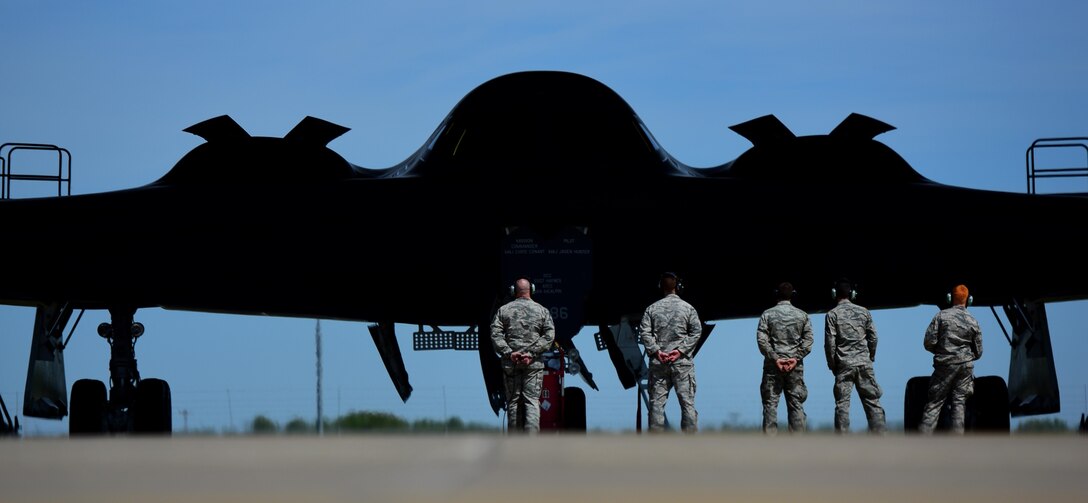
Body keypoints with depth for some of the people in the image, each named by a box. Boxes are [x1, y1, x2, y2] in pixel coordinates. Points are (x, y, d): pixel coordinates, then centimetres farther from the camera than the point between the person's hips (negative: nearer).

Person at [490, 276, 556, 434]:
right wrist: (532, 353, -9)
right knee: (532, 401, -1)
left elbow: (495, 335, -6)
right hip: (534, 364, -1)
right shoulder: (542, 311, 4)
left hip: (510, 364, 1)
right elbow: (549, 336, -5)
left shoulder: (503, 310, 5)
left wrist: (508, 352, -10)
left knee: (513, 402, 8)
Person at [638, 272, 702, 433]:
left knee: (657, 401, 4)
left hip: (658, 362, 1)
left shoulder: (652, 308, 5)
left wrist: (656, 351, -6)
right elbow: (696, 331, -6)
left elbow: (644, 332, -3)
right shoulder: (687, 308, 2)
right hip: (682, 362, -1)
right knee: (687, 400, 1)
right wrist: (680, 350, -8)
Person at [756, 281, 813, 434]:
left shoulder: (767, 314, 1)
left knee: (770, 404, 1)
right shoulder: (802, 315, 6)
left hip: (772, 366, -1)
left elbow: (761, 339, -8)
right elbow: (808, 340, -1)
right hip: (795, 366, 1)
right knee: (796, 404, 4)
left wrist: (775, 358, -9)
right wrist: (796, 358, -6)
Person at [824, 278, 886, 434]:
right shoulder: (864, 312, 6)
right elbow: (873, 338, 6)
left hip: (844, 365, -2)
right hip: (864, 363, 2)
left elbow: (830, 343, -6)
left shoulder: (832, 314, -3)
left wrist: (832, 365, 4)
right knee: (872, 401, 5)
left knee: (842, 403, 0)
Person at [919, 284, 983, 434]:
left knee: (934, 403, 0)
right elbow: (978, 352, 9)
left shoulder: (942, 316, -5)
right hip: (965, 367, 2)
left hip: (944, 365, -2)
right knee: (959, 403, 7)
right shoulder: (973, 321, 2)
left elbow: (929, 343, -7)